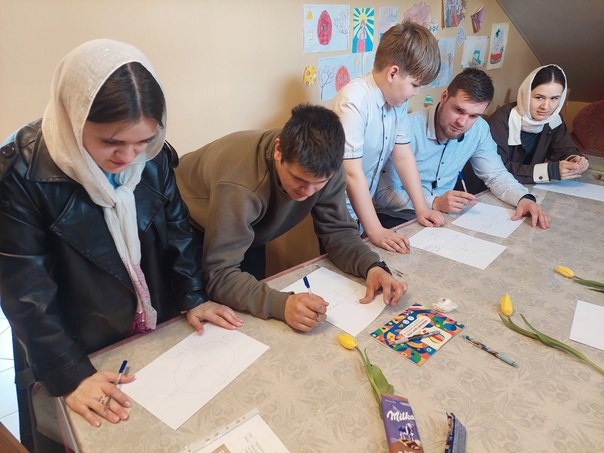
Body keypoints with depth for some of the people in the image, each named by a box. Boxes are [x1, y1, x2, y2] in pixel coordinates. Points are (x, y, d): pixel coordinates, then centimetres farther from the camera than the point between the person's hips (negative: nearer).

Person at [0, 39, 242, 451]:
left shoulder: (154, 157, -11)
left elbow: (178, 229, 0)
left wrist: (194, 298, -4)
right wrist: (71, 374, -22)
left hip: (159, 337, 4)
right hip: (80, 354, -3)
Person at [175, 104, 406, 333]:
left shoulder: (323, 168, -26)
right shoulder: (239, 185, -43)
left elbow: (338, 230, -17)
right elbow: (219, 274, -42)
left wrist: (372, 267, -35)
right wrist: (281, 304, -56)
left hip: (249, 232, 5)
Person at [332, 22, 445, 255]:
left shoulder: (397, 99, -2)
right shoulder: (354, 101, -26)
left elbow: (403, 156, 5)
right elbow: (352, 173, -28)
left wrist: (421, 208, 3)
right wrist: (376, 231, -26)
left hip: (363, 205, 7)